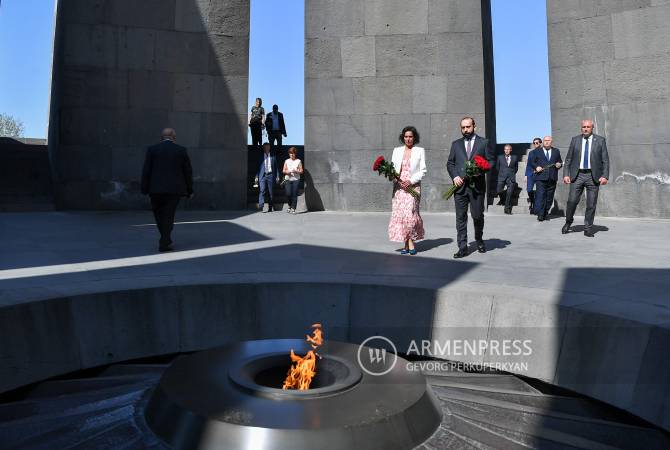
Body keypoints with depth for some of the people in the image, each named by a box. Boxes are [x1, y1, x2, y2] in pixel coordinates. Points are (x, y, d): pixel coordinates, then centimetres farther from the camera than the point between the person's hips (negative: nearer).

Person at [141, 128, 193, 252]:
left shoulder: (152, 149, 1)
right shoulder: (181, 150, 2)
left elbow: (146, 171, -1)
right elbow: (188, 172, 4)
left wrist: (145, 189, 4)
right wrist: (190, 190, 11)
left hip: (156, 188, 0)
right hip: (175, 189, 0)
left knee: (158, 214, 16)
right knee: (169, 215, 4)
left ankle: (166, 239, 22)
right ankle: (164, 243, 1)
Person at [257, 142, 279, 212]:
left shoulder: (273, 157, 11)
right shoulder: (260, 157, 10)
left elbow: (276, 167, 12)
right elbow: (258, 167, 10)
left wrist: (277, 176, 5)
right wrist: (257, 176, 3)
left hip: (270, 175, 1)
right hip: (262, 175, -1)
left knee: (270, 192, 3)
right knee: (262, 190, -15)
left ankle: (270, 208, 8)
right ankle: (261, 206, -19)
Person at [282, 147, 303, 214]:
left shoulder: (298, 161, 7)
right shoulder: (287, 161, 13)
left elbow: (301, 171, 4)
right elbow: (283, 170, 13)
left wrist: (296, 171, -15)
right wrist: (286, 172, -9)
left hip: (296, 179, -1)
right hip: (288, 179, 1)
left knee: (294, 194, -5)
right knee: (288, 194, -9)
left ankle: (293, 209, 0)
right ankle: (290, 205, 17)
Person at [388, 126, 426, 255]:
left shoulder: (420, 151, 8)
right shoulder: (397, 150, 15)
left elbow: (423, 171, 2)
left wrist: (411, 181, -11)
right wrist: (396, 180, -7)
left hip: (413, 186, -3)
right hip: (399, 187, 3)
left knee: (409, 213, -16)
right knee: (399, 214, -2)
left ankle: (411, 242, -5)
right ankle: (406, 244, 5)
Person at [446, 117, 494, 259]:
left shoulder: (484, 142, 8)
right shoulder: (456, 144, 15)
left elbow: (491, 161, 6)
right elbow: (450, 163, 13)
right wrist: (454, 176, -4)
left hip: (477, 185, -1)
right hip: (460, 185, 2)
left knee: (478, 215, 5)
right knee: (460, 217, -1)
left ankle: (479, 240, 31)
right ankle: (462, 247, 2)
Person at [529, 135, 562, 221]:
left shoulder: (556, 151, 18)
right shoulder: (536, 151, 9)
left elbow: (560, 162, 20)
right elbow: (531, 161, 6)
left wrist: (559, 165, -3)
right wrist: (536, 167, -12)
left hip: (552, 178, 4)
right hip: (541, 177, -3)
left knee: (549, 197, 6)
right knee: (540, 195, -13)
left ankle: (545, 214, 15)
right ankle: (540, 214, -15)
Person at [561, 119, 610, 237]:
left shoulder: (600, 140, 5)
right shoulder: (575, 140, 8)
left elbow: (605, 160, 2)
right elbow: (568, 159, 8)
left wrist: (605, 176, -9)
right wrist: (566, 174, -3)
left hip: (593, 176, 0)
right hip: (577, 175, 1)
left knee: (591, 204, 2)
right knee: (572, 201, -7)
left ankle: (588, 229, 11)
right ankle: (568, 222, 17)